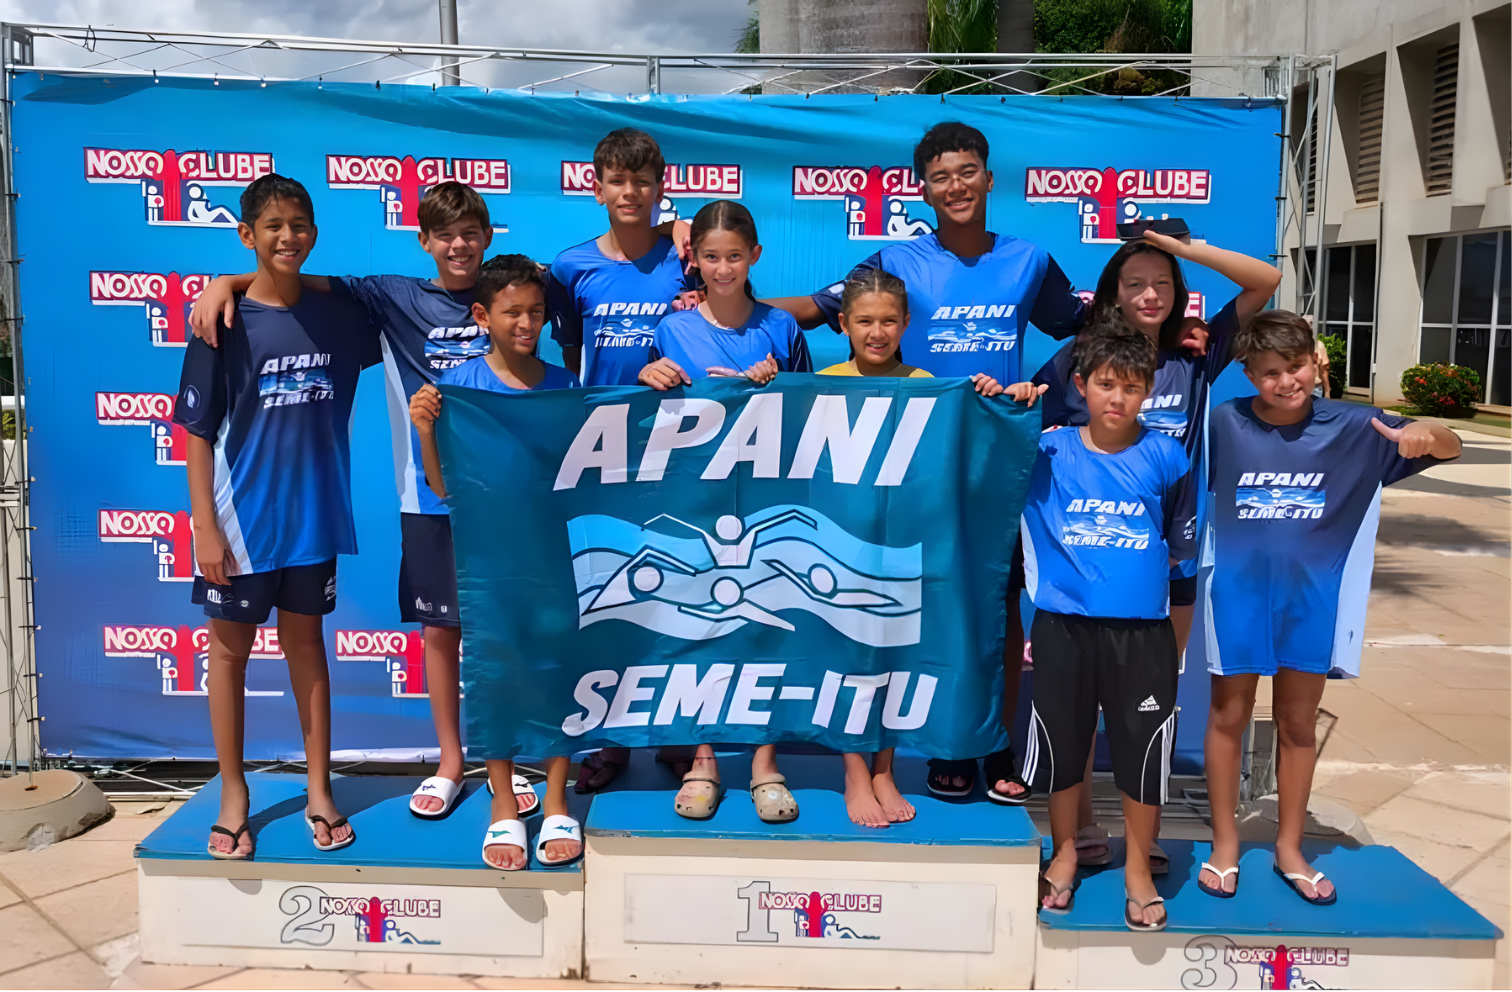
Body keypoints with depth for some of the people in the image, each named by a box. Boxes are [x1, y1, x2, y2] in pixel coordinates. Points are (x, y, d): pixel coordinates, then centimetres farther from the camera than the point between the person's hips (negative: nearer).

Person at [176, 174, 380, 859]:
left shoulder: (338, 315, 1)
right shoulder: (225, 324, -8)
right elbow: (198, 433, -8)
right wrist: (205, 527, -11)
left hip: (313, 516, 3)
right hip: (242, 520, -2)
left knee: (306, 645, 13)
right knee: (230, 649, 10)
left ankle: (319, 790, 24)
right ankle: (234, 796, 25)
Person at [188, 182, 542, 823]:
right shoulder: (398, 298, 2)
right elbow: (311, 282, -2)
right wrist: (227, 281, -14)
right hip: (429, 497, 0)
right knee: (440, 628, 8)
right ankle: (450, 762, 23)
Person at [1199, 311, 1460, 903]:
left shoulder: (1353, 427, -5)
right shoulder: (1224, 425, -9)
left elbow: (1451, 448, -1)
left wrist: (1425, 434, -24)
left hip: (1311, 598, 1)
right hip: (1239, 593, -1)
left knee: (1298, 725, 13)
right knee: (1229, 717, 10)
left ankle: (1289, 848, 30)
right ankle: (1225, 843, 26)